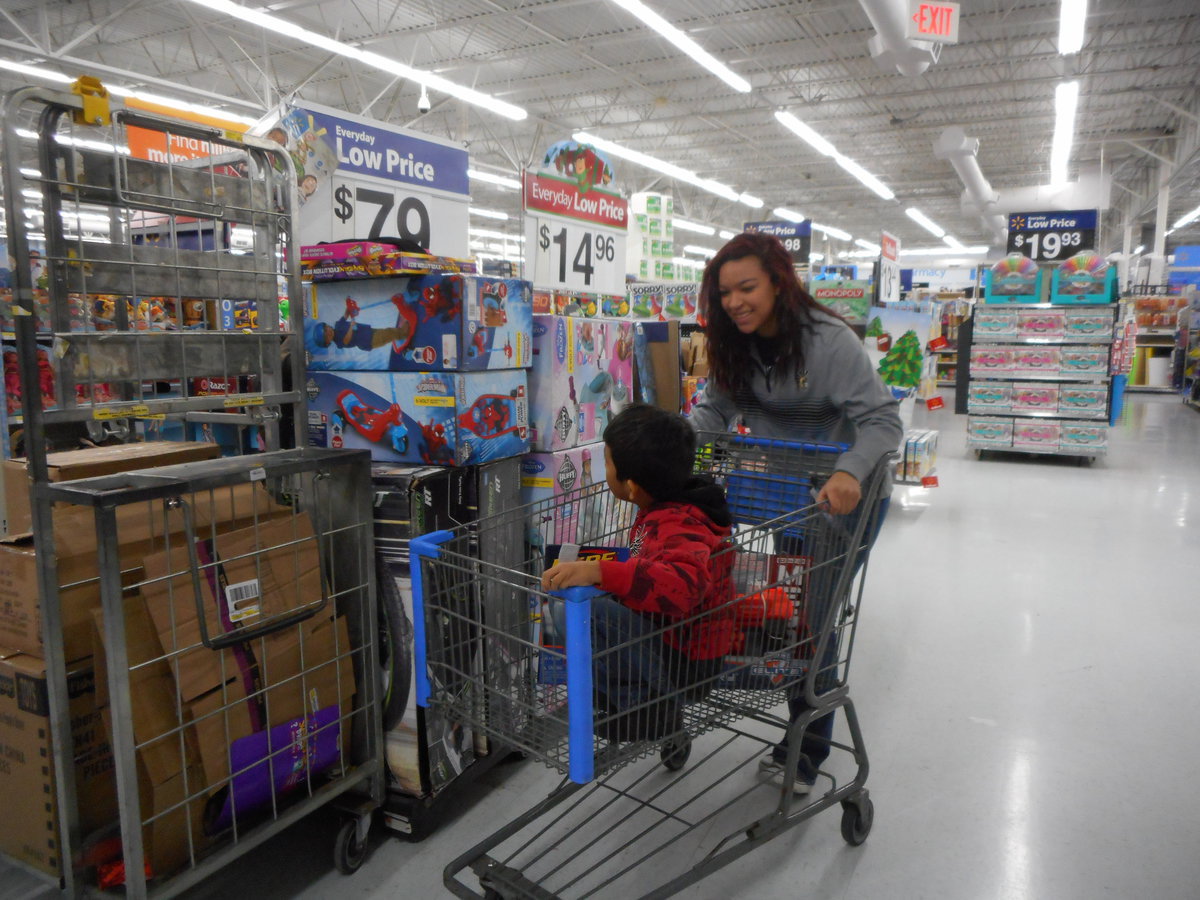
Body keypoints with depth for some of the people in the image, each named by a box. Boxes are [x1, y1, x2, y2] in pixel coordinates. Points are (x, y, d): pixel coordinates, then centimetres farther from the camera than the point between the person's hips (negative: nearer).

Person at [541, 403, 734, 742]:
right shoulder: (666, 510, 5)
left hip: (687, 665, -10)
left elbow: (683, 583, -48)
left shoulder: (681, 527, -26)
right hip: (667, 639, 10)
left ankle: (650, 702, -15)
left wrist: (599, 571, -55)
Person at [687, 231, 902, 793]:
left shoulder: (828, 340, -27)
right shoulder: (736, 345, -5)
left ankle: (808, 753, 14)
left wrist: (849, 473, -50)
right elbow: (714, 407, -2)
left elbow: (882, 419, -31)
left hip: (849, 494, -6)